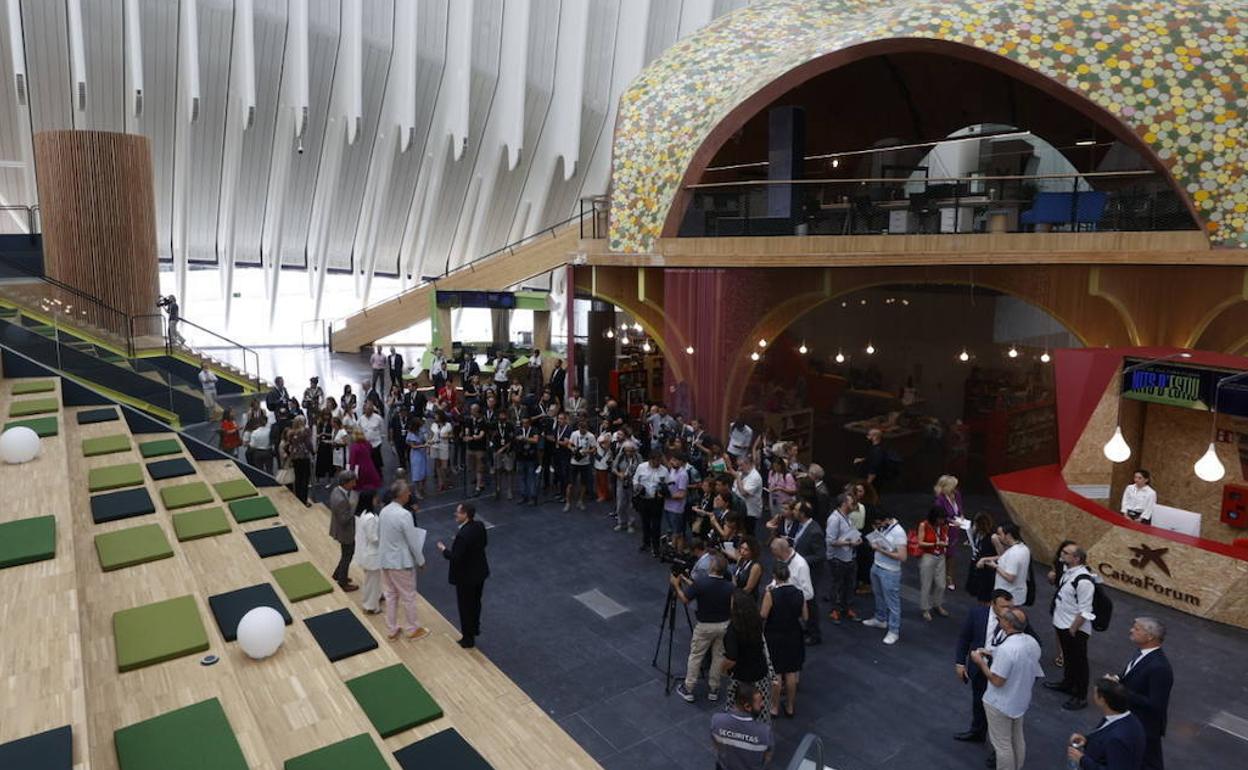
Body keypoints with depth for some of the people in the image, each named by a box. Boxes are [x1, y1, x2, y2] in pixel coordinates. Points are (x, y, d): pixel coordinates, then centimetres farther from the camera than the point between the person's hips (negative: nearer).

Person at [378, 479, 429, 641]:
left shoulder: (384, 511, -2)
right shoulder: (404, 515, -25)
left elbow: (380, 535, 10)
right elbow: (413, 542, -18)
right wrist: (421, 561, -5)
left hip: (385, 560, 7)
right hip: (401, 562, -7)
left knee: (390, 596, 19)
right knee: (408, 597, 10)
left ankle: (391, 629, 31)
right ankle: (414, 629, 25)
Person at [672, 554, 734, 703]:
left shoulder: (701, 583, -24)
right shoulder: (729, 587, -10)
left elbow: (684, 599, -12)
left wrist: (676, 585, 6)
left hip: (705, 626, -3)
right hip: (724, 625, 3)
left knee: (695, 656, 10)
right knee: (718, 656, 16)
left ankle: (687, 689, 18)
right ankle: (714, 689, 25)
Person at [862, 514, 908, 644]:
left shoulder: (898, 532, -25)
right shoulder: (881, 527, -3)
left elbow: (902, 557, -26)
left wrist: (882, 550, -27)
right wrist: (873, 544, -8)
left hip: (890, 572, -8)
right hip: (876, 566, 8)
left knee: (892, 602, 6)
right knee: (879, 596, 25)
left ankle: (894, 631, 18)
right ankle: (880, 620, 44)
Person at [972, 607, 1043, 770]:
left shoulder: (1006, 648, -34)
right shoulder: (1032, 642, -8)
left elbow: (997, 681, -27)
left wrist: (980, 661, -16)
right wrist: (995, 657, 10)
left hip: (1000, 704, -8)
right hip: (1021, 700, 8)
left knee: (1002, 744, 10)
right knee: (1017, 739, 25)